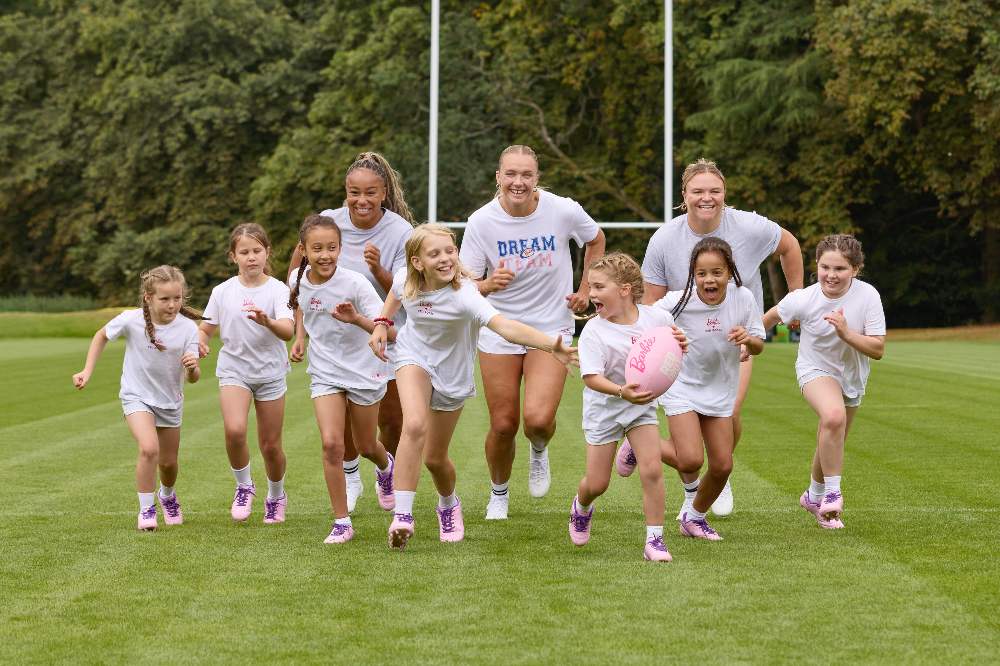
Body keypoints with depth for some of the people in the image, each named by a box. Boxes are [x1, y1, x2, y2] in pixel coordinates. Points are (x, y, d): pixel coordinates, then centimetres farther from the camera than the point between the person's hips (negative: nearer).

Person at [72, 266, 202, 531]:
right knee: (149, 448, -26)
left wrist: (192, 368, -41)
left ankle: (167, 496, 49)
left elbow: (193, 378, -18)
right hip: (137, 396, -2)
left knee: (168, 462, 16)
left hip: (170, 401, 3)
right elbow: (101, 336, 0)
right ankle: (146, 509, -10)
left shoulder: (187, 328, -19)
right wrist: (87, 372, -5)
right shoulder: (131, 320, -21)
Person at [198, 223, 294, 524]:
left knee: (270, 444, 5)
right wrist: (200, 340, -15)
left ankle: (276, 496, 32)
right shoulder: (223, 292, -1)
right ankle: (244, 486, 1)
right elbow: (206, 328, 9)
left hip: (270, 372, -1)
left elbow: (287, 331, -22)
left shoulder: (277, 290, -8)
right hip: (234, 368, 1)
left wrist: (267, 321, -44)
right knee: (234, 430, -24)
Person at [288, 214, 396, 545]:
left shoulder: (355, 283, -23)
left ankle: (385, 467, 52)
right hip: (325, 372, 2)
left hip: (364, 370, -2)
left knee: (365, 446, 13)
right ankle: (341, 522, -4)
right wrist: (299, 338, 5)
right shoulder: (298, 281, -9)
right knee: (331, 443, -14)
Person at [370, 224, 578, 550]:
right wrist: (382, 323, -2)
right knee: (414, 426, -28)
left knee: (435, 458, 9)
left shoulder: (463, 295, -36)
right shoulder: (405, 279, -19)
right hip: (414, 356, 2)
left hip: (452, 374, -1)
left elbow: (504, 326, -52)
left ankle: (448, 504, 44)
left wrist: (551, 344, -67)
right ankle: (402, 515, -24)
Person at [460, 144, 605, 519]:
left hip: (552, 329, -1)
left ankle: (539, 450, 20)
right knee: (503, 425, 2)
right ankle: (499, 493, 31)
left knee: (538, 419, -18)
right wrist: (488, 285, -31)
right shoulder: (481, 222, -13)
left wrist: (585, 289, 7)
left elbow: (595, 240, 11)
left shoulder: (564, 211, -12)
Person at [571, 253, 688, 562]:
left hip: (642, 405, 2)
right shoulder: (593, 331, -20)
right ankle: (581, 508, 41)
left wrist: (680, 345, -17)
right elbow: (591, 378, -27)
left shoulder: (658, 318, -11)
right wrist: (622, 392, -44)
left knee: (652, 470, -14)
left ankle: (654, 540, -4)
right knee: (597, 483, 5)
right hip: (604, 408, -1)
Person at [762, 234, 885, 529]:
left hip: (852, 377, 3)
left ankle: (815, 497, 43)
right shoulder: (803, 299, -23)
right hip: (815, 369, -3)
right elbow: (771, 316, -2)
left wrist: (846, 334, -35)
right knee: (834, 416, -33)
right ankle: (832, 493, -20)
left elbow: (878, 349, -21)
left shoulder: (867, 296, -22)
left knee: (831, 444, 15)